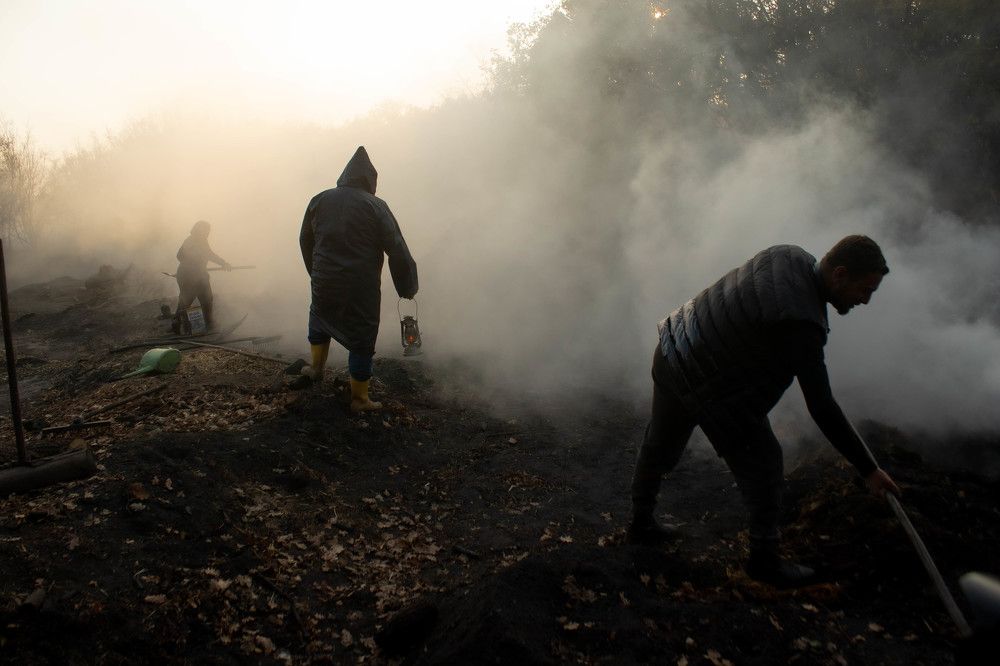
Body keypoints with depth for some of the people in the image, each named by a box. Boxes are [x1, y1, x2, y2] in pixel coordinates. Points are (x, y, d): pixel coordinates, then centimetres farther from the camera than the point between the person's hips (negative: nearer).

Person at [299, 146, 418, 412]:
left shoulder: (318, 201, 3)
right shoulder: (375, 206, -10)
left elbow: (305, 241, 14)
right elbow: (398, 251, -12)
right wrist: (408, 288, -2)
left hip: (324, 284, 4)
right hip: (362, 290, -4)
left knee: (319, 319, 33)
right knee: (361, 341, 9)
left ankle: (317, 367, 46)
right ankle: (359, 399, 17)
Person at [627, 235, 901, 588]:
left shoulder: (790, 256, -4)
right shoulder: (801, 323, -28)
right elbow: (822, 408, -24)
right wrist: (868, 469, -16)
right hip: (709, 386, -9)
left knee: (658, 446, 24)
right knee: (761, 463, 7)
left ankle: (641, 524, 46)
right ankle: (764, 558, 23)